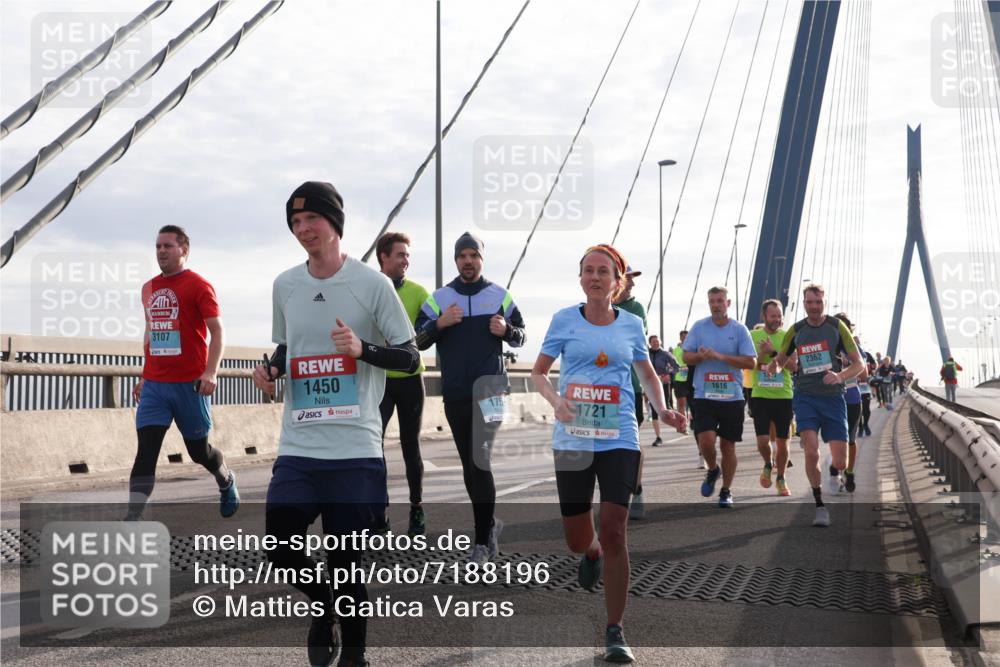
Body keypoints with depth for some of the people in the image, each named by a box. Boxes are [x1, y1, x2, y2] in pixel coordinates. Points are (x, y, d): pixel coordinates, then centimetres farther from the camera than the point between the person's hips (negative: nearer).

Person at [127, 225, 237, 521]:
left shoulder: (198, 286, -6)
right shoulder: (149, 289, 13)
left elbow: (217, 332, -11)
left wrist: (211, 372, -23)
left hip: (190, 384, -5)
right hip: (154, 385, 5)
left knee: (199, 451, 9)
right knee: (146, 451, -7)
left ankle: (226, 480, 40)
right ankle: (133, 518, -12)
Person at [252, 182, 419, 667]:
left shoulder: (372, 284, -4)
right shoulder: (284, 286, 8)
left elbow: (409, 357, -1)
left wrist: (362, 348, -19)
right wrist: (271, 369, 2)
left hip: (355, 449, -4)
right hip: (297, 449, 4)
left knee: (346, 562, 2)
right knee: (279, 548, 0)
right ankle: (321, 606, 31)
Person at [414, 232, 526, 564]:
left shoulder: (500, 296, 6)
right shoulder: (439, 298, 7)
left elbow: (520, 336, 12)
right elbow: (418, 339, 4)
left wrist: (506, 330, -10)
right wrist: (439, 324, -14)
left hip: (489, 389, -3)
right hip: (454, 395, 3)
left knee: (480, 460, -14)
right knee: (469, 465, 10)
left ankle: (483, 539, -10)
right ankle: (489, 524, 28)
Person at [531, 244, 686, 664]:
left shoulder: (631, 325, 6)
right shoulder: (564, 320, 1)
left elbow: (648, 375, 18)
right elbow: (538, 372, 6)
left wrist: (662, 410, -1)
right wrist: (556, 401, -14)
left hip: (619, 440, 0)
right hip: (572, 439, 0)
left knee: (614, 533, -8)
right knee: (578, 539, 6)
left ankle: (615, 633, 3)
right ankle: (592, 555, 47)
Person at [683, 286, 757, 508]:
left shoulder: (739, 329, 1)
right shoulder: (699, 327, 5)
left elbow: (751, 362, -5)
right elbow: (686, 357, 8)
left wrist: (720, 356, -15)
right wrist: (700, 356, -15)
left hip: (732, 397, 0)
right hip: (704, 396, 0)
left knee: (728, 445, 6)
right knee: (706, 440, -15)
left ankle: (726, 490, 21)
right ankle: (712, 470, 18)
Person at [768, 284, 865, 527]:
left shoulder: (837, 326, -1)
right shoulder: (795, 330, 5)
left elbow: (859, 364, 0)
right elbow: (781, 359, 18)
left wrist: (840, 376, -21)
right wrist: (774, 366, -7)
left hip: (833, 397, 0)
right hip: (806, 397, 0)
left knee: (840, 462, -3)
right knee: (811, 453, -19)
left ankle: (834, 473, 36)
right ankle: (820, 505, -1)